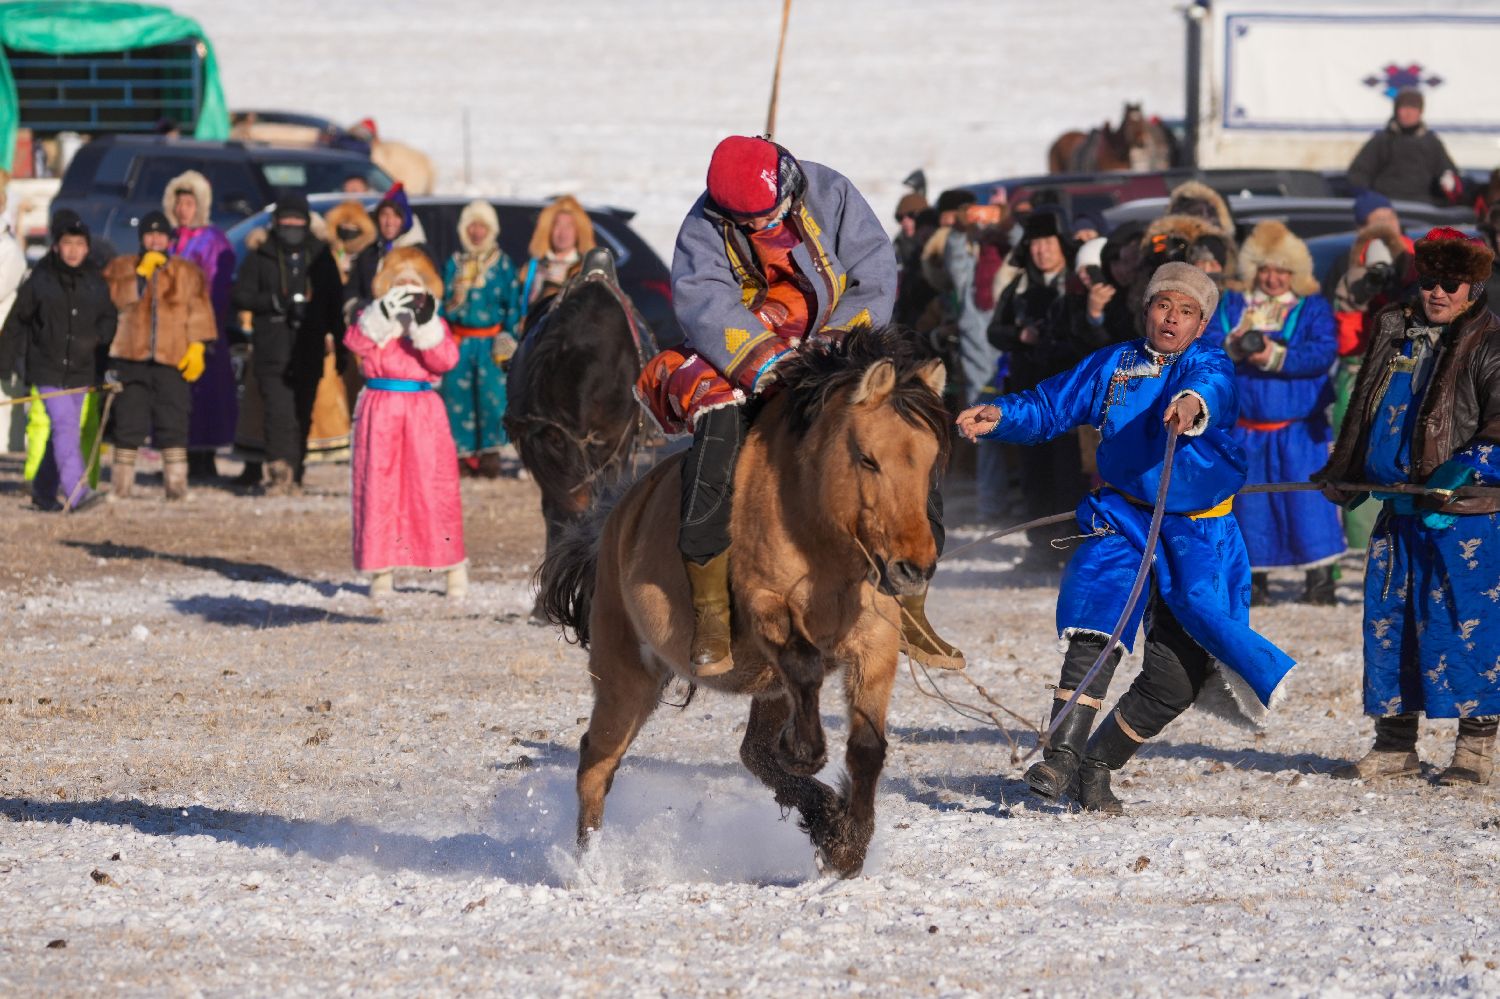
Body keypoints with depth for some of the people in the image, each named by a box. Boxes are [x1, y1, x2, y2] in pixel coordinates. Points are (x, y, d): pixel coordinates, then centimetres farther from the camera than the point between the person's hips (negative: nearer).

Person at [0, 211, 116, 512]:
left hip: (82, 373, 4)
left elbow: (108, 321, 15)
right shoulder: (39, 282, -3)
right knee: (65, 428, -15)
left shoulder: (96, 283, 5)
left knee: (60, 435, 9)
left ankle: (44, 493, 21)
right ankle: (77, 495, -23)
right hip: (47, 371, -4)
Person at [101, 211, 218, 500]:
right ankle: (120, 485, 8)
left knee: (173, 422, -6)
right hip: (131, 357, 0)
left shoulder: (187, 273, 10)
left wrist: (197, 347, -5)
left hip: (172, 358, 0)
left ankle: (177, 484, -4)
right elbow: (119, 298, -6)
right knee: (129, 422, 1)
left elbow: (199, 312, 6)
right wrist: (142, 272, -10)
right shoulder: (120, 268, 11)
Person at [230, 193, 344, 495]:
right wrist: (275, 302, -12)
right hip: (272, 350, -2)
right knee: (279, 411, -15)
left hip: (309, 351, 2)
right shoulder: (261, 258, 7)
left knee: (301, 414, 4)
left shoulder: (320, 257, 13)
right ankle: (279, 471, -22)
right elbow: (241, 296, 4)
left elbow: (334, 301, 16)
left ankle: (294, 475, 11)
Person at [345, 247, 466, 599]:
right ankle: (383, 569, 7)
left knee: (434, 485, -3)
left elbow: (445, 359, -9)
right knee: (378, 487, 0)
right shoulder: (373, 319, 8)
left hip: (424, 413, 0)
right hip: (380, 413, 0)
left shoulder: (434, 324, 8)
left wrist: (426, 324, -21)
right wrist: (384, 315, -26)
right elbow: (355, 342, -13)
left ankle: (453, 566, 4)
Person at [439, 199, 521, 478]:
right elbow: (442, 302, 11)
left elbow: (513, 303, 3)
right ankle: (463, 453, 4)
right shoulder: (453, 264, 10)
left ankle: (490, 453, -1)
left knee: (492, 397, -8)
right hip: (459, 341, 2)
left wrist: (508, 338, -4)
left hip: (491, 341, -2)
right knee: (458, 395, -3)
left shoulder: (503, 264, 4)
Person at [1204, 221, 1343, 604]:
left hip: (1299, 428, -3)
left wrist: (1277, 356, -21)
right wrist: (1232, 346, -19)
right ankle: (1255, 577, 15)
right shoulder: (1231, 304, 11)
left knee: (1307, 497, -8)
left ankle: (1321, 577, -5)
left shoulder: (1312, 307, 3)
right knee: (1249, 501, 6)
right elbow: (1205, 345, 2)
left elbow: (1324, 352, -11)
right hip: (1246, 426, 3)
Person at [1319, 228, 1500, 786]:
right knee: (1387, 621, 8)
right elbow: (1364, 410, 27)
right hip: (1398, 509, 7)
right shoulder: (1392, 332, 14)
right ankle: (1394, 747, 16)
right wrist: (1343, 475, 31)